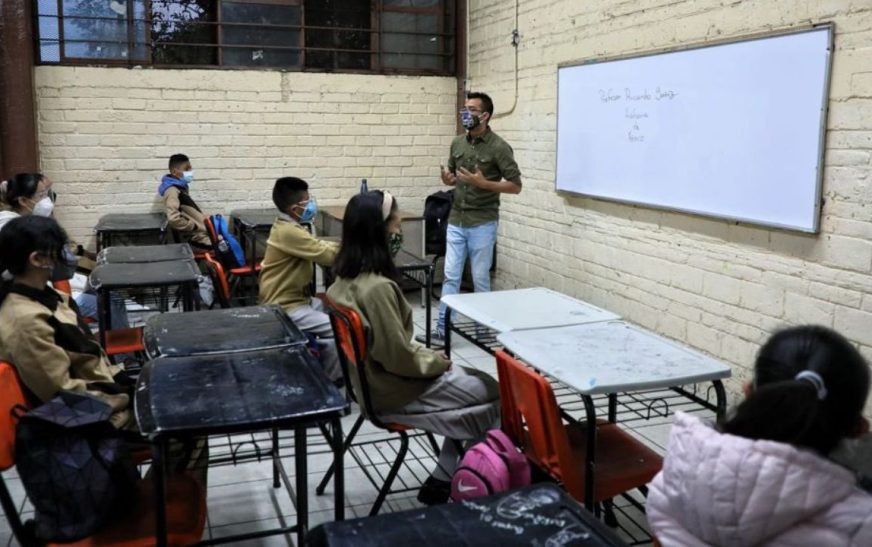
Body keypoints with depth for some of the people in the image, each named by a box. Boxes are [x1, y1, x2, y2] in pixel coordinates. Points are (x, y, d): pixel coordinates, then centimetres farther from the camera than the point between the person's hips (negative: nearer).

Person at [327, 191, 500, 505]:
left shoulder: (345, 279, 0)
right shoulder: (378, 288, -30)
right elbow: (399, 357, -25)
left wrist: (428, 355, 9)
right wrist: (437, 361, -8)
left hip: (372, 379, 9)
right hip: (396, 393, -9)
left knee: (472, 382, 18)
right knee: (493, 394, 8)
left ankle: (445, 478, 20)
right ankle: (444, 481, 18)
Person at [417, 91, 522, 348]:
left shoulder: (499, 147, -11)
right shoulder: (457, 143, 7)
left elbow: (516, 186, -9)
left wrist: (484, 183, -21)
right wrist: (447, 178, -5)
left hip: (482, 224, -5)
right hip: (456, 222, 5)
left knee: (480, 279, 5)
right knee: (450, 277, 5)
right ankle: (442, 331, 8)